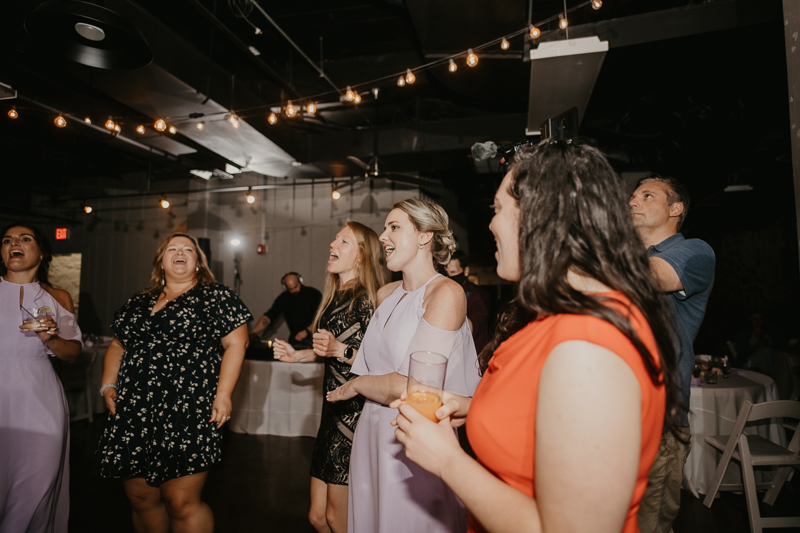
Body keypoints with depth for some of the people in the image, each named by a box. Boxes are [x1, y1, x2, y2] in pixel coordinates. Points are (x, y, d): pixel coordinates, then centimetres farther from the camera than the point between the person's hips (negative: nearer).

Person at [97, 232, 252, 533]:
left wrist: (223, 394, -13)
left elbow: (235, 343, -6)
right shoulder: (138, 303, 17)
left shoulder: (217, 297, 0)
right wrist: (109, 386, 11)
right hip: (133, 416, 6)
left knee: (182, 503, -4)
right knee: (141, 498, 14)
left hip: (187, 415, -5)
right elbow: (118, 346, 24)